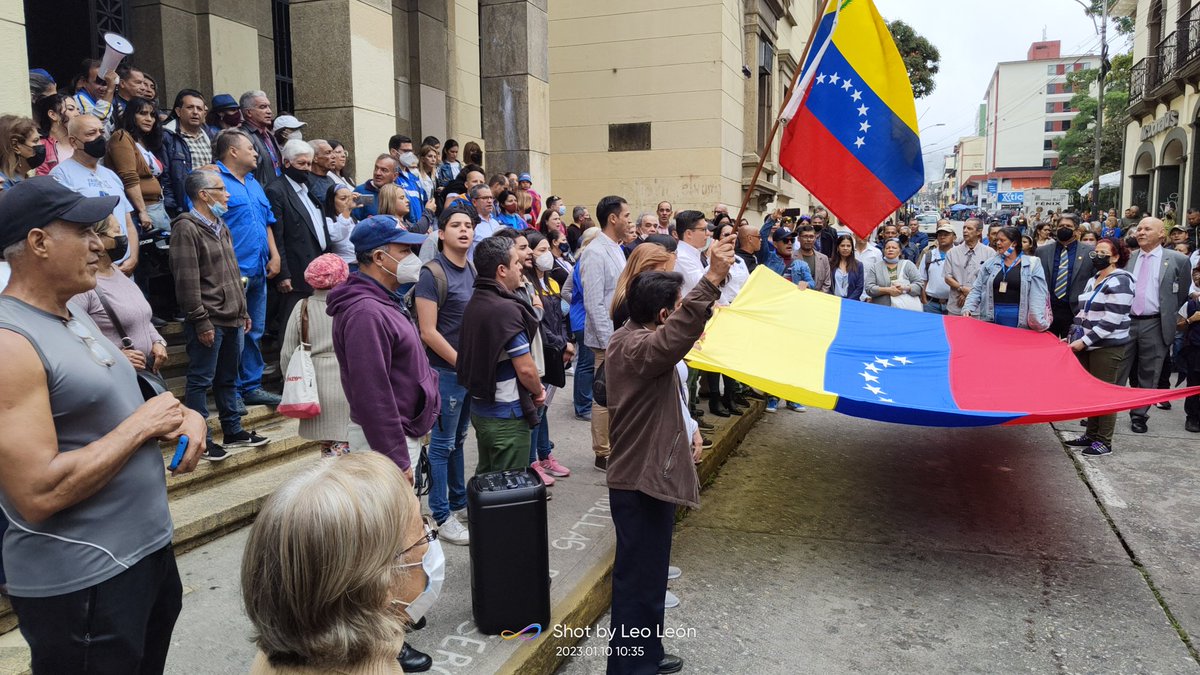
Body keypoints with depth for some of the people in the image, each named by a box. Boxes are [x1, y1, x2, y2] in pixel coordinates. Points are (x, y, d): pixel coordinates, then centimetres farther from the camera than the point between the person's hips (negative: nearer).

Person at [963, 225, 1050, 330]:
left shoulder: (1032, 264, 1)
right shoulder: (990, 263, 9)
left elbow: (1038, 295, -7)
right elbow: (977, 289, 6)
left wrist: (1038, 320, -19)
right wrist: (968, 308, -9)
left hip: (1019, 323, -2)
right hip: (991, 320, 2)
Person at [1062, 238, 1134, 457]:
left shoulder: (1120, 281, -11)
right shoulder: (1093, 280, 15)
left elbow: (1112, 320, -18)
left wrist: (1085, 340, -18)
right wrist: (1073, 336, 8)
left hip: (1108, 347, -8)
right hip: (1087, 346, 8)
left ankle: (1104, 441, 6)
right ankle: (1091, 435, 21)